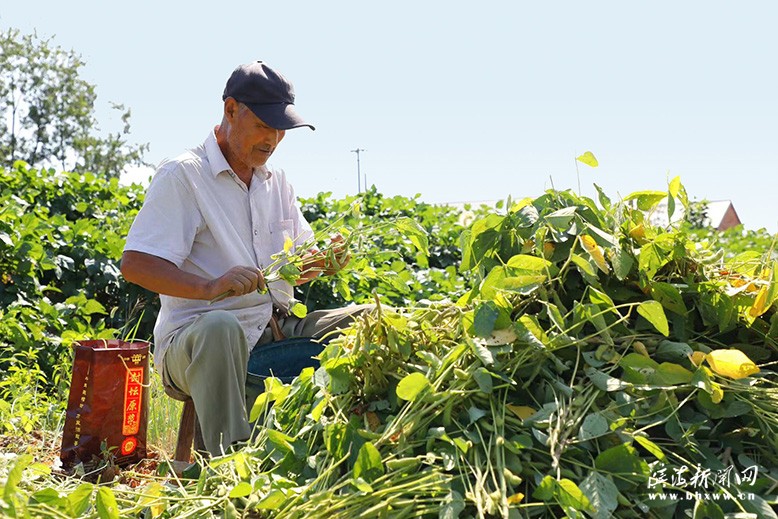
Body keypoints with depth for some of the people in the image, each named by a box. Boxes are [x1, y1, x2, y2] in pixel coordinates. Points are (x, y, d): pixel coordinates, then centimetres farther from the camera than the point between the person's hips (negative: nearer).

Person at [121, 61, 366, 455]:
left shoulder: (276, 181, 17)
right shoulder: (183, 174, -5)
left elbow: (296, 266, 23)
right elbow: (134, 264, -14)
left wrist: (323, 260, -3)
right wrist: (211, 287, -30)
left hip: (275, 331, 7)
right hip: (194, 335, -6)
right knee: (220, 327, -41)